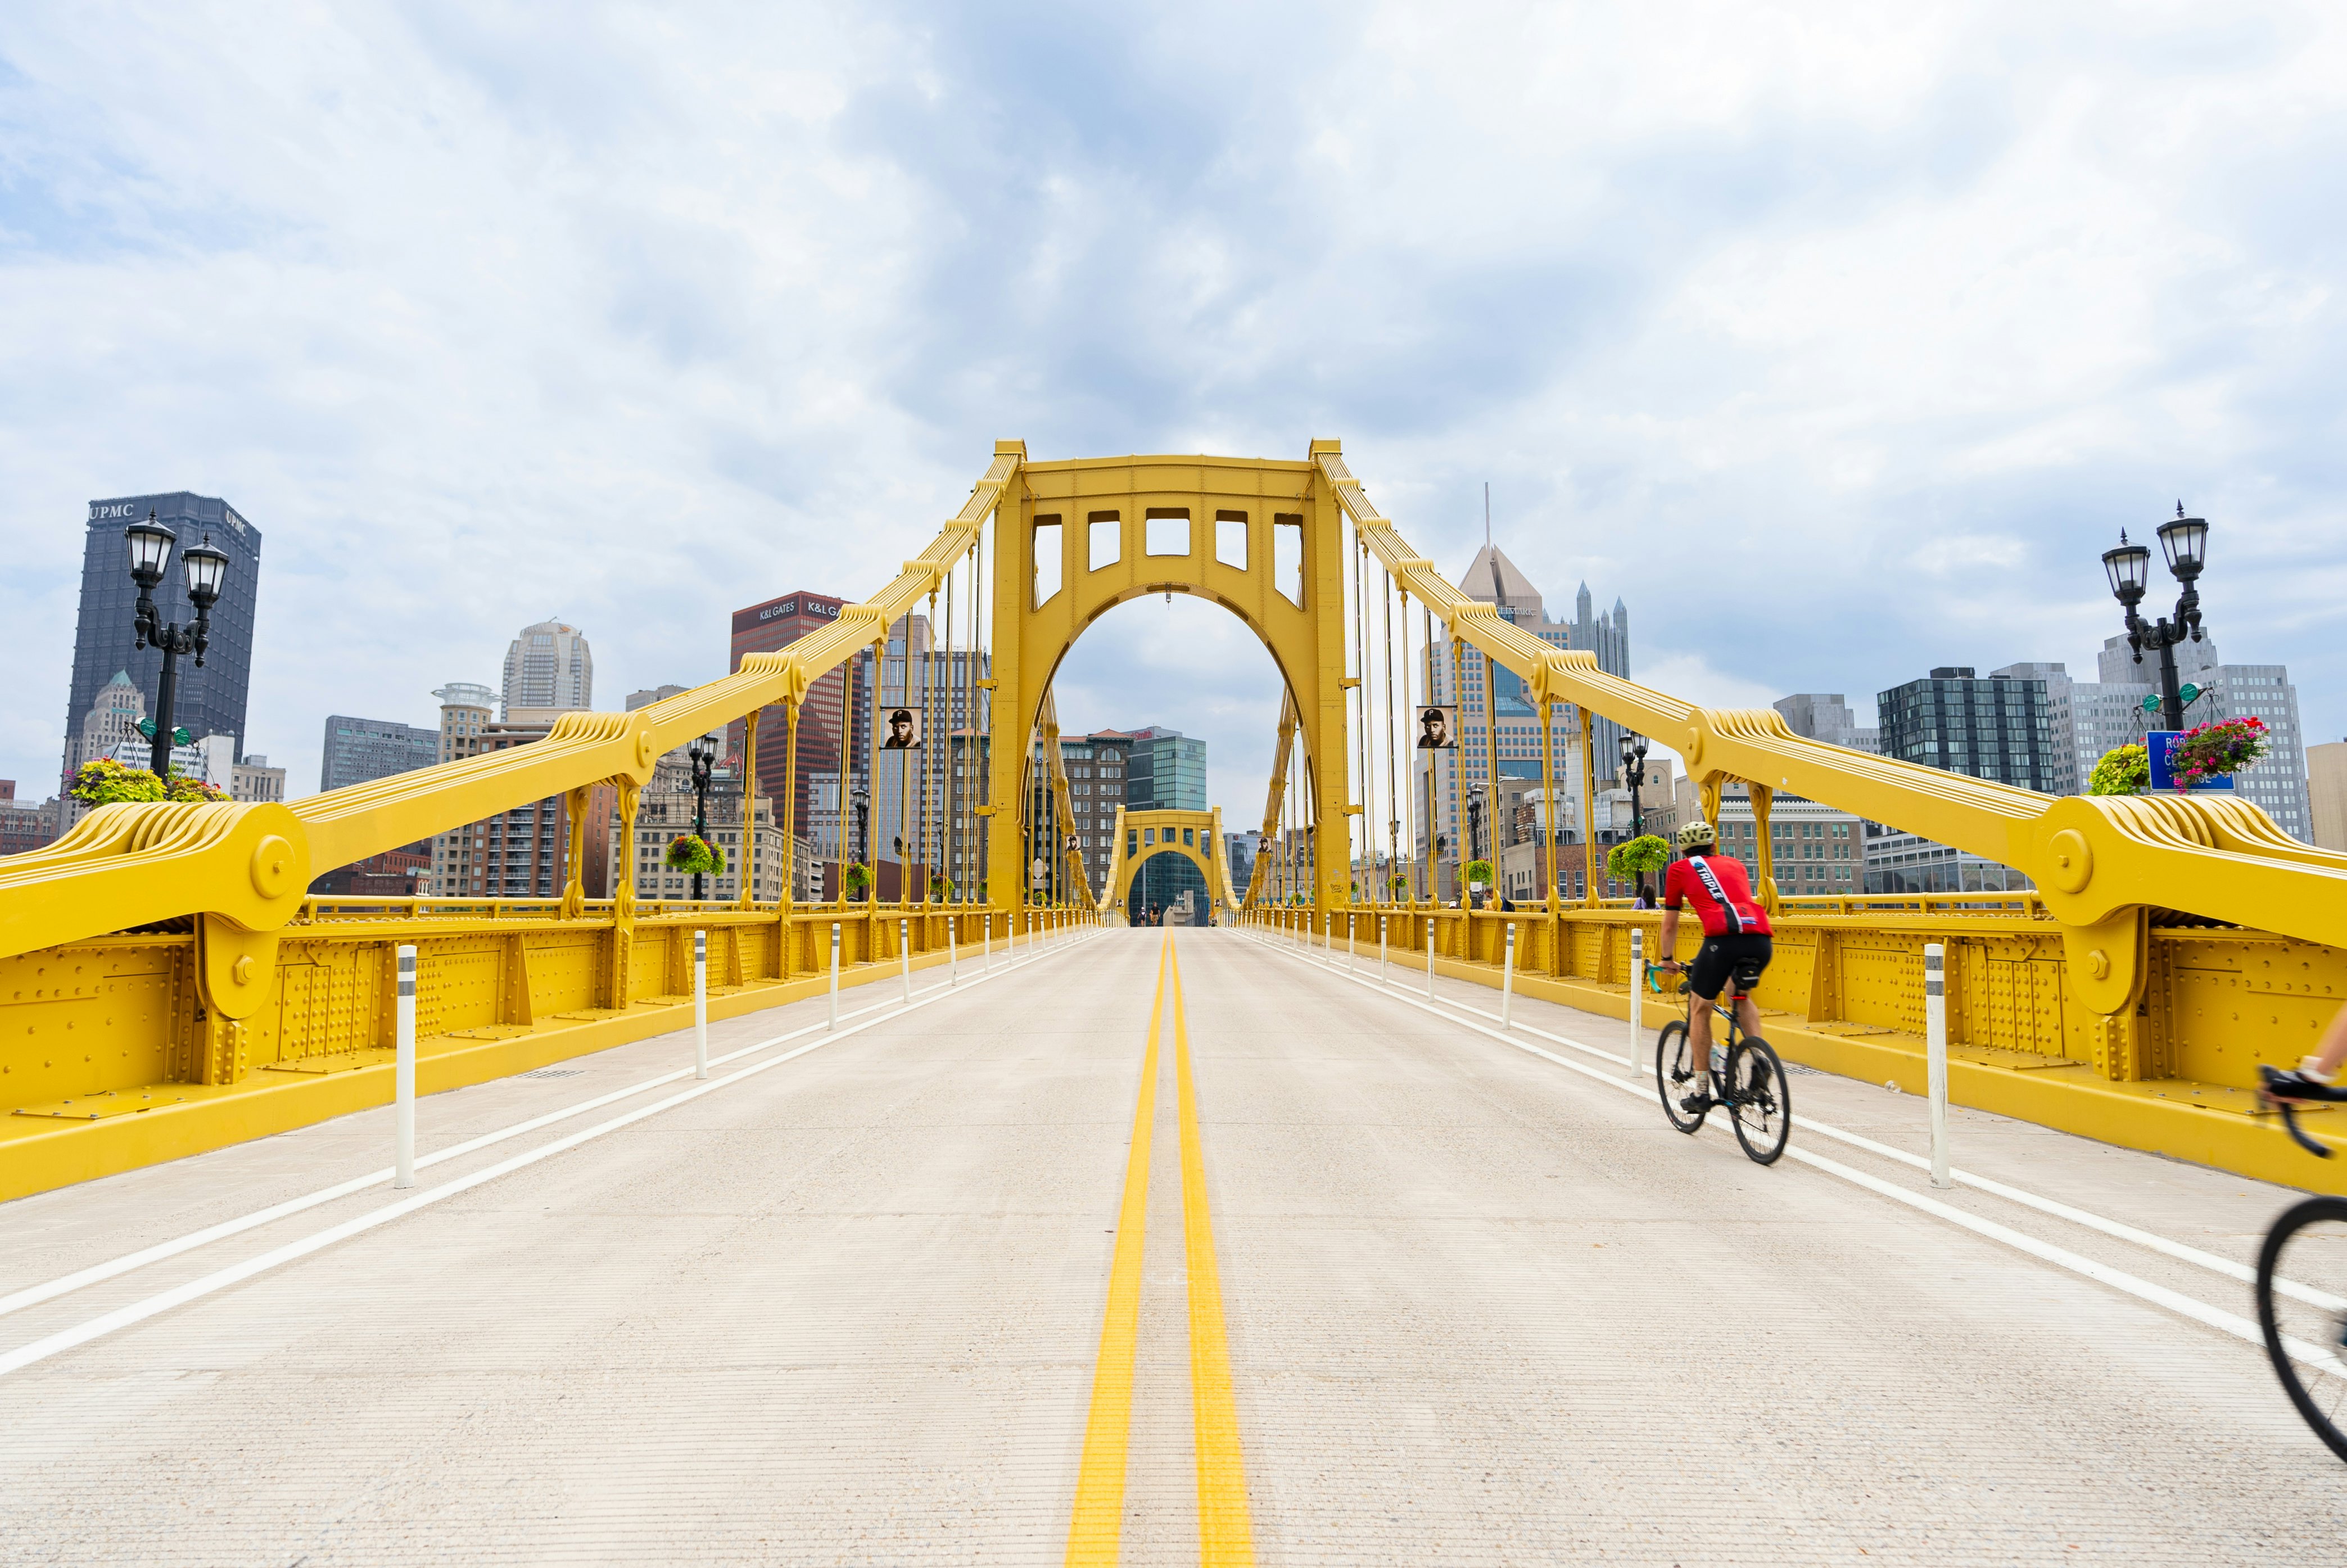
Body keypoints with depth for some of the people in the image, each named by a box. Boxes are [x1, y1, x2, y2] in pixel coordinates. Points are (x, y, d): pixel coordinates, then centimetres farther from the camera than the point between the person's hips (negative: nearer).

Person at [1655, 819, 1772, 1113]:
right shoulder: (1734, 863, 33)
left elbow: (1670, 925, 29)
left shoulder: (1679, 869, 22)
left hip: (1723, 938, -4)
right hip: (1761, 938, 4)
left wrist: (1668, 960, 44)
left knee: (1700, 1009, 16)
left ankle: (1700, 1089, 17)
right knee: (1742, 996, 32)